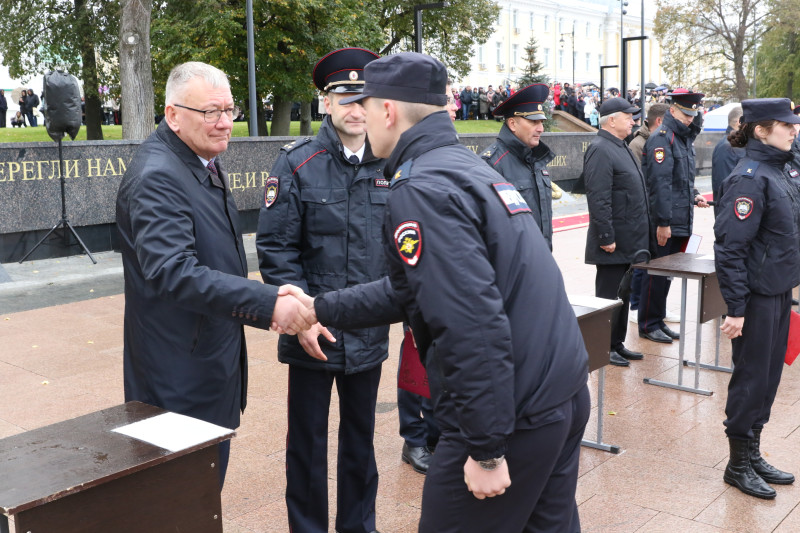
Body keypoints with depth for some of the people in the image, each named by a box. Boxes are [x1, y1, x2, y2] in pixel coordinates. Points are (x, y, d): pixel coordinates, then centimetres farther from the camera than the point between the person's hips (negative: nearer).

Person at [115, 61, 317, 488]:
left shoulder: (205, 164, 11)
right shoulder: (156, 177, -21)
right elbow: (173, 272, -33)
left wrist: (264, 303, 16)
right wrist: (267, 304, -36)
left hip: (215, 357, 9)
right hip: (181, 370, -9)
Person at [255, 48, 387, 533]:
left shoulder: (388, 166, 2)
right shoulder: (298, 164, -8)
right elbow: (275, 248, -9)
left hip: (369, 333, 3)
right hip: (314, 333, -3)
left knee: (361, 438, 18)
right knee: (308, 441, 11)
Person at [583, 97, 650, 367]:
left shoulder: (621, 147, 15)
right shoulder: (600, 150, -17)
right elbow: (598, 199, -23)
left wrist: (638, 235, 20)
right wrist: (607, 238, -24)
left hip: (628, 241, 10)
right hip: (613, 243, -10)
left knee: (623, 294, 16)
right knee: (609, 295, 0)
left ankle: (617, 343, 27)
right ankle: (604, 349, 11)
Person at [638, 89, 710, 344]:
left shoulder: (684, 138, 16)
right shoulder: (661, 138, -13)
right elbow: (660, 182, -20)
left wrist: (693, 195, 10)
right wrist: (663, 222, -23)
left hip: (680, 221, 9)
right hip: (664, 223, -9)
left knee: (667, 273, 15)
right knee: (656, 274, -1)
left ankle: (658, 320, 25)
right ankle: (648, 325, 10)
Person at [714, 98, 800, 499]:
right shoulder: (749, 177, -18)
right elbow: (730, 246, -22)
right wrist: (736, 307, -22)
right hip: (757, 296, -9)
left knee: (768, 377, 16)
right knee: (751, 379, 2)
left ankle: (753, 456, 29)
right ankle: (738, 465, 17)